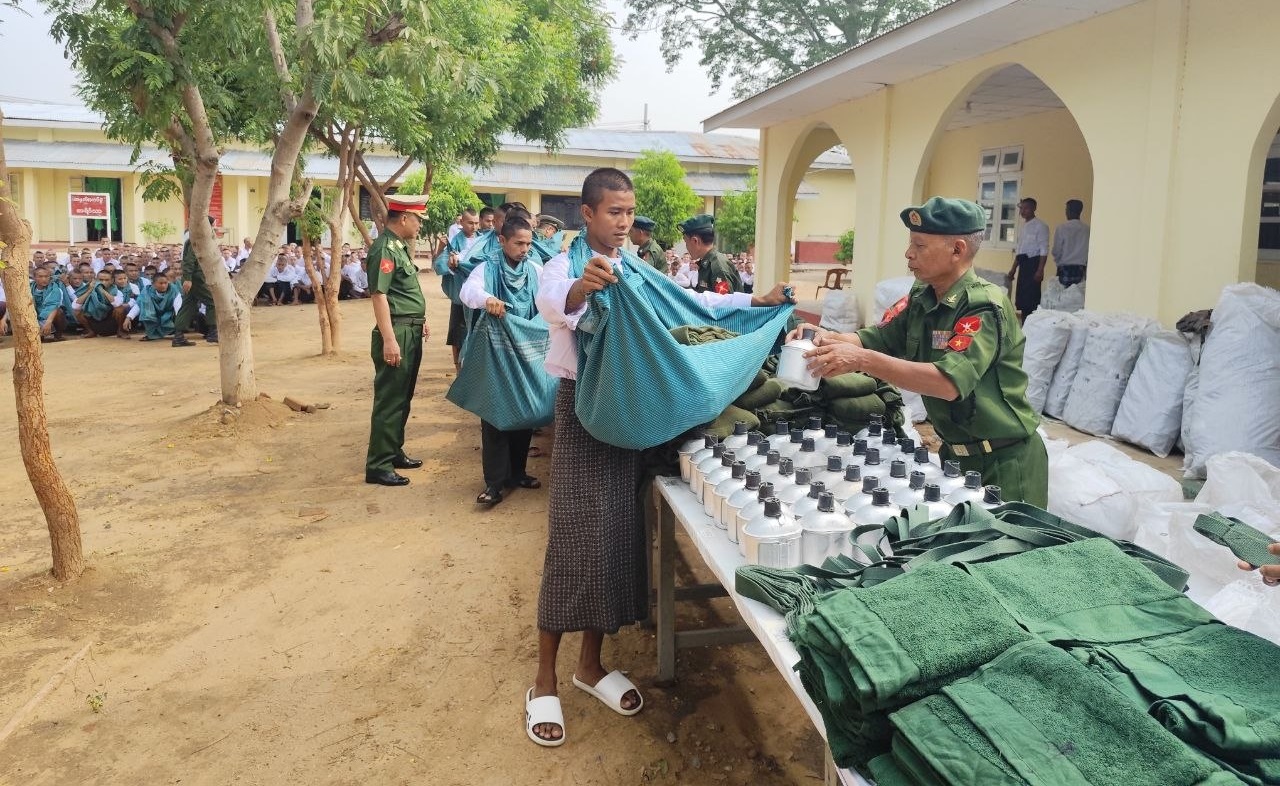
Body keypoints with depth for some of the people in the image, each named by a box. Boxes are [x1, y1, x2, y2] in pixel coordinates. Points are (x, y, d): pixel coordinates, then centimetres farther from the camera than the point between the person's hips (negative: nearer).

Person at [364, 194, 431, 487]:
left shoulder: (398, 246, 14)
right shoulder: (384, 248, -16)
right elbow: (379, 295, -21)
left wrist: (419, 320, 26)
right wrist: (389, 340, -25)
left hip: (411, 332, 10)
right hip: (397, 333, -10)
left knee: (402, 397, 17)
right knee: (389, 400, -5)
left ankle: (394, 452, 29)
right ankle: (378, 466, 1)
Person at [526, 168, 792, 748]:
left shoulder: (638, 272, 11)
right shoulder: (565, 266, -9)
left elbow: (693, 301, 13)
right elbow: (550, 304, -31)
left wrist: (757, 300, 3)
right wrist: (581, 288, -53)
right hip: (581, 407, -6)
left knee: (620, 534, 8)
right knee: (575, 538, -7)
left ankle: (590, 662, 23)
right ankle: (545, 679, 7)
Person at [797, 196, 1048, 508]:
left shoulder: (984, 307, -24)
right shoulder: (921, 297, 0)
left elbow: (948, 382, -36)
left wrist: (862, 360, -41)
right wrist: (829, 338, -21)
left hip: (1003, 463, -7)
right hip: (956, 455, 7)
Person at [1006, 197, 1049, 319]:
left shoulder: (1040, 226, -7)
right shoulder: (1024, 227, 18)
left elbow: (1044, 250, -12)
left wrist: (1040, 270, -20)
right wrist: (1014, 268, 22)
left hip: (1033, 263, -8)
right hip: (1023, 263, 8)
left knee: (1031, 297, -10)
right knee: (1021, 297, 8)